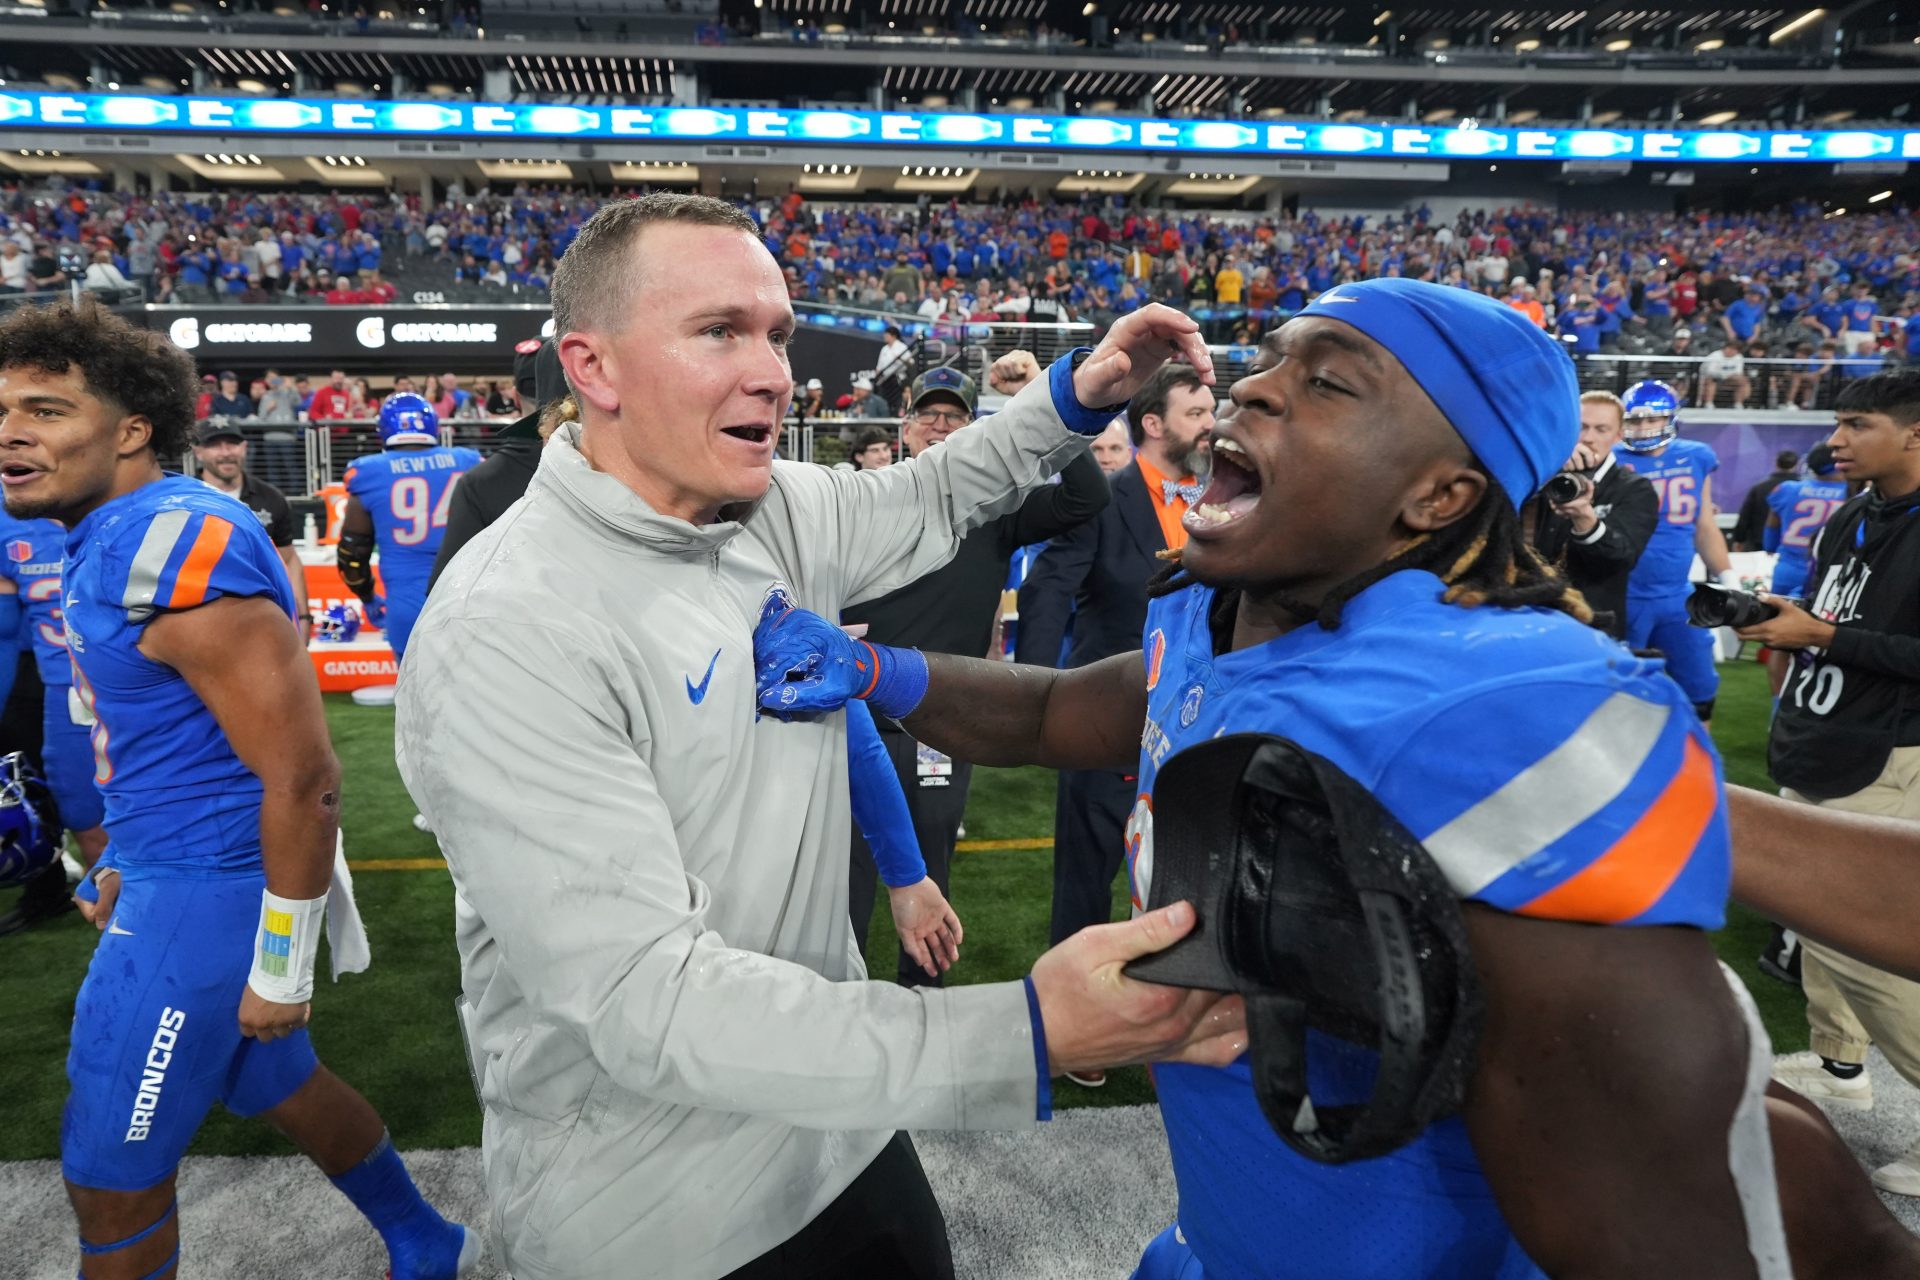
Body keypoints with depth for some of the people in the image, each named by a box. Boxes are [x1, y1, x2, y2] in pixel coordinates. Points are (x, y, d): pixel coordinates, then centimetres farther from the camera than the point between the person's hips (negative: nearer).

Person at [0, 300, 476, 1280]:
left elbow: (303, 780, -25)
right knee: (279, 1087, 24)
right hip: (174, 869, 10)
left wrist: (280, 968, -18)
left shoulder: (174, 549, -24)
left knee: (110, 1177, 7)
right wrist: (126, 864, 24)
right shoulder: (107, 541, 7)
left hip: (207, 890, -10)